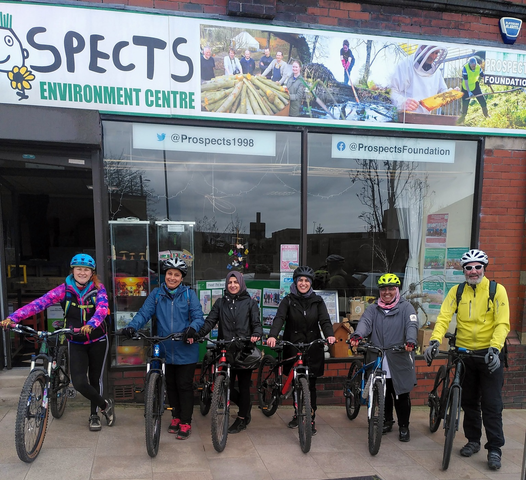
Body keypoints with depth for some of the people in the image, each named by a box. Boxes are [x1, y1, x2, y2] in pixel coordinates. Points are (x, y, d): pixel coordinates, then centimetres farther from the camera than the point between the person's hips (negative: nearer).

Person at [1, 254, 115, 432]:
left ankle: (94, 415, 34)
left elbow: (102, 308, -28)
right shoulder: (64, 289, -9)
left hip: (97, 341, 0)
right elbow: (40, 303, -20)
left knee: (95, 379, 11)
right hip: (76, 343, 1)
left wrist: (91, 325, -48)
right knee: (79, 382, -12)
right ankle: (106, 405, 13)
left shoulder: (98, 289, -11)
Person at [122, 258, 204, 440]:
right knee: (171, 385, 16)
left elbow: (198, 316, -8)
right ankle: (176, 416, 34)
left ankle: (186, 422, 18)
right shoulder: (156, 294, 3)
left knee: (184, 386, 4)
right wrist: (132, 326, -25)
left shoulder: (189, 294, -3)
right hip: (165, 350, 3)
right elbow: (144, 312, -6)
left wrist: (192, 328, -29)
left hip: (185, 350, -3)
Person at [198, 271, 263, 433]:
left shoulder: (250, 303, 5)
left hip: (244, 349, -2)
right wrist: (197, 334, -17)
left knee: (243, 385, 6)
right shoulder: (220, 302, 10)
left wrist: (256, 334, -23)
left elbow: (256, 323, 0)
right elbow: (210, 321, 0)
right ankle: (246, 404, 33)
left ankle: (241, 419, 24)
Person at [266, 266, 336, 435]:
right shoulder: (288, 300, 0)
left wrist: (329, 335, -29)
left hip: (313, 348, 0)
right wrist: (272, 335, -33)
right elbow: (279, 318, -15)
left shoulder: (317, 301, 4)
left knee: (310, 385, 0)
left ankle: (311, 419, 12)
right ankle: (298, 413, 31)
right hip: (293, 348, 0)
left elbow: (325, 320, -8)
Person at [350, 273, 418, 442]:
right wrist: (357, 335, -29)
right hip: (378, 360, 3)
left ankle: (404, 426, 21)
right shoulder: (373, 308, 10)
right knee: (383, 394, 12)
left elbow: (412, 325, -12)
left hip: (399, 360, -2)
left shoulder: (406, 307, 3)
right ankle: (387, 420, 32)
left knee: (401, 395, 4)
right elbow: (365, 322, -8)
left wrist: (410, 341, -33)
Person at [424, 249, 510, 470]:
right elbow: (443, 317, -9)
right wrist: (434, 341, -24)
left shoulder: (497, 290, -7)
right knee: (469, 401, 14)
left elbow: (502, 324, -13)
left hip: (489, 354, -3)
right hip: (464, 353, 3)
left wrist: (494, 348, -27)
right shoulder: (457, 291, 0)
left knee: (491, 404, 1)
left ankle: (494, 448, 13)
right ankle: (473, 440, 29)